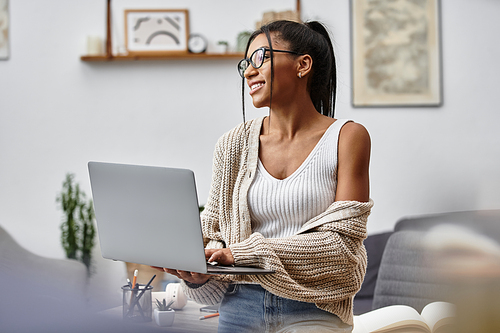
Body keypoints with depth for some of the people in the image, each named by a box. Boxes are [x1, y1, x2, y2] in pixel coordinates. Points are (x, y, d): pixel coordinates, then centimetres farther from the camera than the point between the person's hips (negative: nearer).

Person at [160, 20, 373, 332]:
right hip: (240, 307, 4)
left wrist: (247, 254, -17)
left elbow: (342, 241, -8)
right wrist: (198, 273, -11)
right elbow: (213, 235, 12)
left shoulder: (348, 137, -1)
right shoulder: (233, 145, 9)